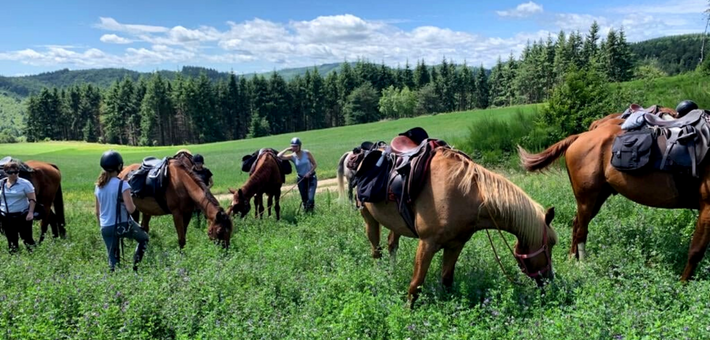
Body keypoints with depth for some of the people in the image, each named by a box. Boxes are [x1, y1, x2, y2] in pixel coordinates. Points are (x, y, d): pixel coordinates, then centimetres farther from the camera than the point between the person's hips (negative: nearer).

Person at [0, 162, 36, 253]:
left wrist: (30, 213, -16)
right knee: (11, 239, 13)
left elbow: (32, 199, -7)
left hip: (22, 216, -4)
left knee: (26, 237, -3)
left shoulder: (25, 183, -7)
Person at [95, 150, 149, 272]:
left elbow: (97, 212, 12)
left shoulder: (99, 186, 4)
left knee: (113, 260, 13)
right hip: (123, 224, -5)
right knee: (144, 238, 23)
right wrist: (134, 205, 3)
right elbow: (130, 209, -19)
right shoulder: (122, 184, -15)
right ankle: (135, 265, 9)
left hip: (106, 228, 5)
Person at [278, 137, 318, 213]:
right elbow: (279, 156, -18)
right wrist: (287, 149, -15)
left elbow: (315, 164, -5)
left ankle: (311, 210, 12)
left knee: (310, 198, -13)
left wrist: (309, 172, -17)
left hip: (311, 177, -2)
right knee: (304, 199, 5)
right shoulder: (292, 156, -7)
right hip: (301, 179, 2)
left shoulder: (307, 153, -11)